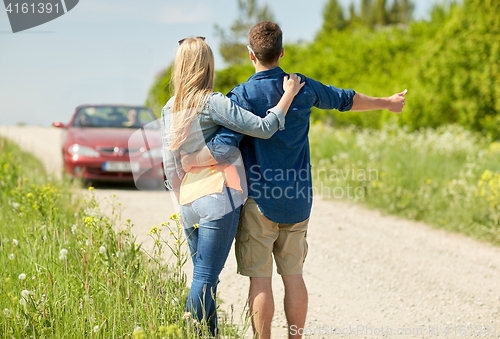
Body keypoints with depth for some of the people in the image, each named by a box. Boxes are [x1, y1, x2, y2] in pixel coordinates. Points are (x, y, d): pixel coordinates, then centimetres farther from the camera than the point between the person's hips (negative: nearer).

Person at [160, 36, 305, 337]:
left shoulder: (170, 108, 12)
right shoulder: (212, 103, -8)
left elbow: (170, 165, 13)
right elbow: (264, 127, -14)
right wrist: (289, 94, -3)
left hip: (188, 204, 7)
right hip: (218, 198, -7)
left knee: (204, 277, 14)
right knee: (205, 279, -7)